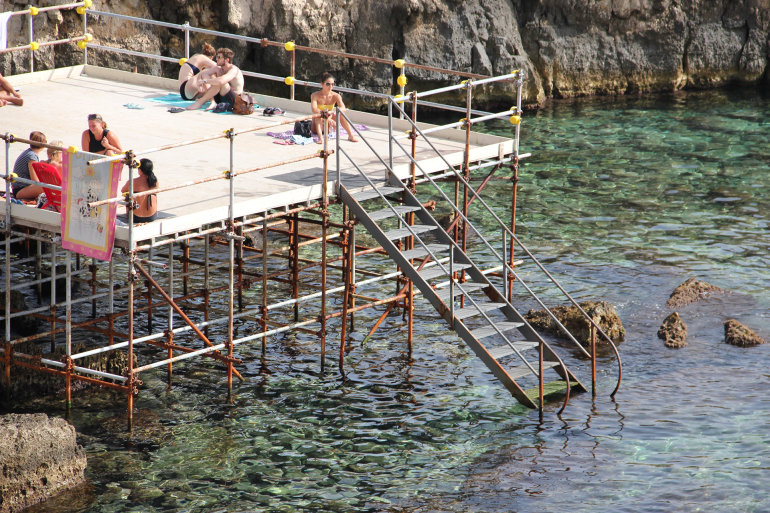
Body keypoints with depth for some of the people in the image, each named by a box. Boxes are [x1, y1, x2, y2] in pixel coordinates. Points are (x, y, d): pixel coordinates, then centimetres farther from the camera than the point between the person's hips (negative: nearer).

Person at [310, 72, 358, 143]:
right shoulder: (315, 95, -15)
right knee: (318, 117, -33)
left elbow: (343, 108, -25)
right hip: (317, 127, -2)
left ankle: (351, 135, -21)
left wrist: (333, 113, -46)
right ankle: (320, 138, -49)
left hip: (328, 128, 2)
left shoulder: (336, 96, -8)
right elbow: (314, 110, -33)